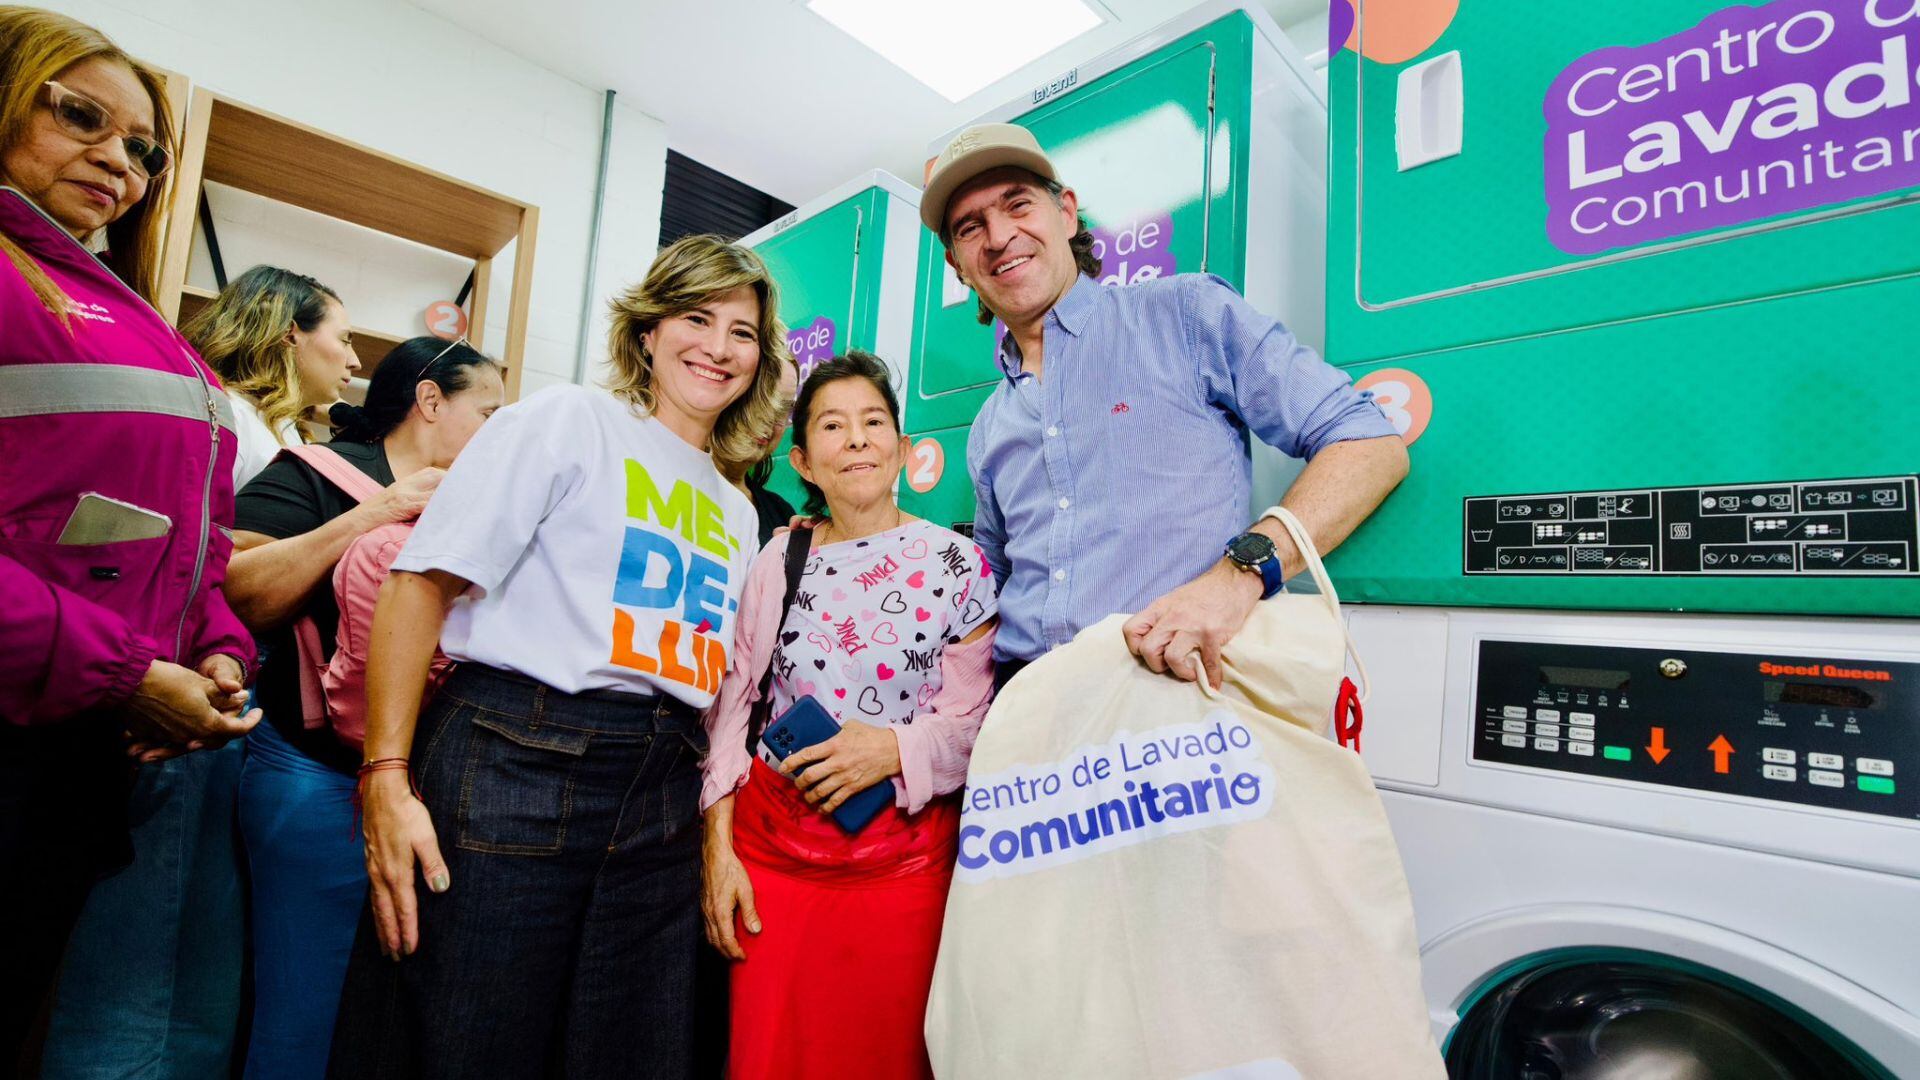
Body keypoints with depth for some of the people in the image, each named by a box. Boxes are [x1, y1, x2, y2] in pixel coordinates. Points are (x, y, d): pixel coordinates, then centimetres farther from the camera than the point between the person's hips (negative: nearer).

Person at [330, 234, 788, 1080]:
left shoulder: (736, 510, 16)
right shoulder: (570, 420, 0)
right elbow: (421, 584, -7)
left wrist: (717, 843, 11)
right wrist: (388, 780, -15)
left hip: (663, 802, 6)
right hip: (514, 761, -5)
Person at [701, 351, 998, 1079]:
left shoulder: (956, 563, -2)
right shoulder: (778, 561, 5)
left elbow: (973, 721, -2)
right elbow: (730, 705, 6)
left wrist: (896, 749, -20)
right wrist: (718, 846, 1)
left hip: (903, 855, -2)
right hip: (770, 848, 3)